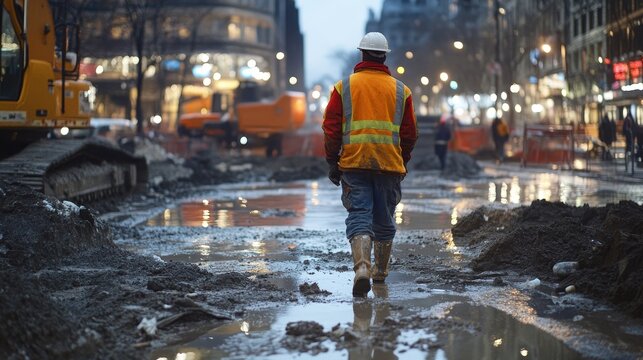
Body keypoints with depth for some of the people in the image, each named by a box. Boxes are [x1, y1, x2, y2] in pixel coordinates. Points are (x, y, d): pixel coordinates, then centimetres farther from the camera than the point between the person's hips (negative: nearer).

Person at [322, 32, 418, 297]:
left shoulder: (344, 87, 3)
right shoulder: (400, 90, 7)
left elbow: (331, 128, -1)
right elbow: (409, 133, 8)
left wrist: (332, 162, 6)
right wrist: (403, 162, 20)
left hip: (353, 164, -1)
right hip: (389, 165, 1)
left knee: (359, 215, -4)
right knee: (384, 218, 13)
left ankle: (362, 267, -25)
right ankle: (381, 270, 26)